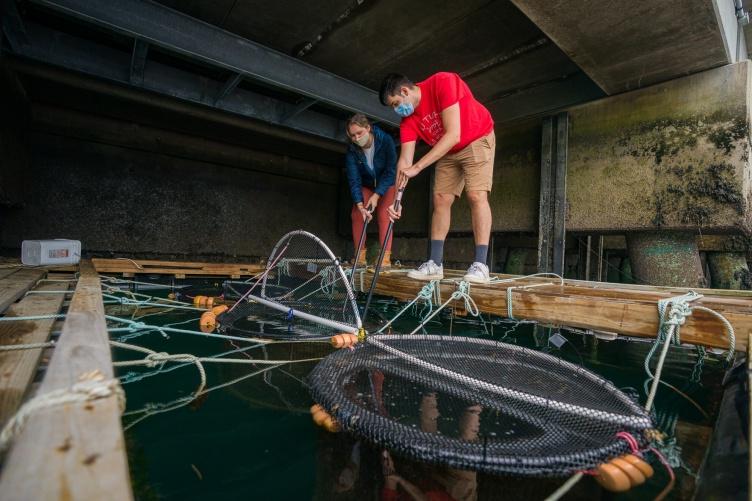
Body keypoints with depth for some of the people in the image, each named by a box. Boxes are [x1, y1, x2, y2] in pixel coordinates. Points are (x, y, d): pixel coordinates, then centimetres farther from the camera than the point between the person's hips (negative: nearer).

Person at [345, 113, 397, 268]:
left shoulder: (386, 140, -28)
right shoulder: (352, 150, -20)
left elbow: (391, 170, -27)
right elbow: (354, 179, -22)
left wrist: (376, 195, -33)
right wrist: (360, 204, -34)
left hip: (387, 184, -3)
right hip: (366, 185, 3)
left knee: (383, 214, -20)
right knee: (356, 214, -11)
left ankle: (385, 257, -19)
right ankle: (360, 256, -4)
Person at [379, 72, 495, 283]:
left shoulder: (443, 83, -28)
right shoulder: (408, 120, -11)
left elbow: (453, 135, -35)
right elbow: (404, 159, -15)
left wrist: (417, 167, -39)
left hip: (477, 141, -6)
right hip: (447, 152, 6)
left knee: (476, 195, -21)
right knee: (440, 200, -4)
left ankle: (480, 265, -21)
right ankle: (435, 264, -3)